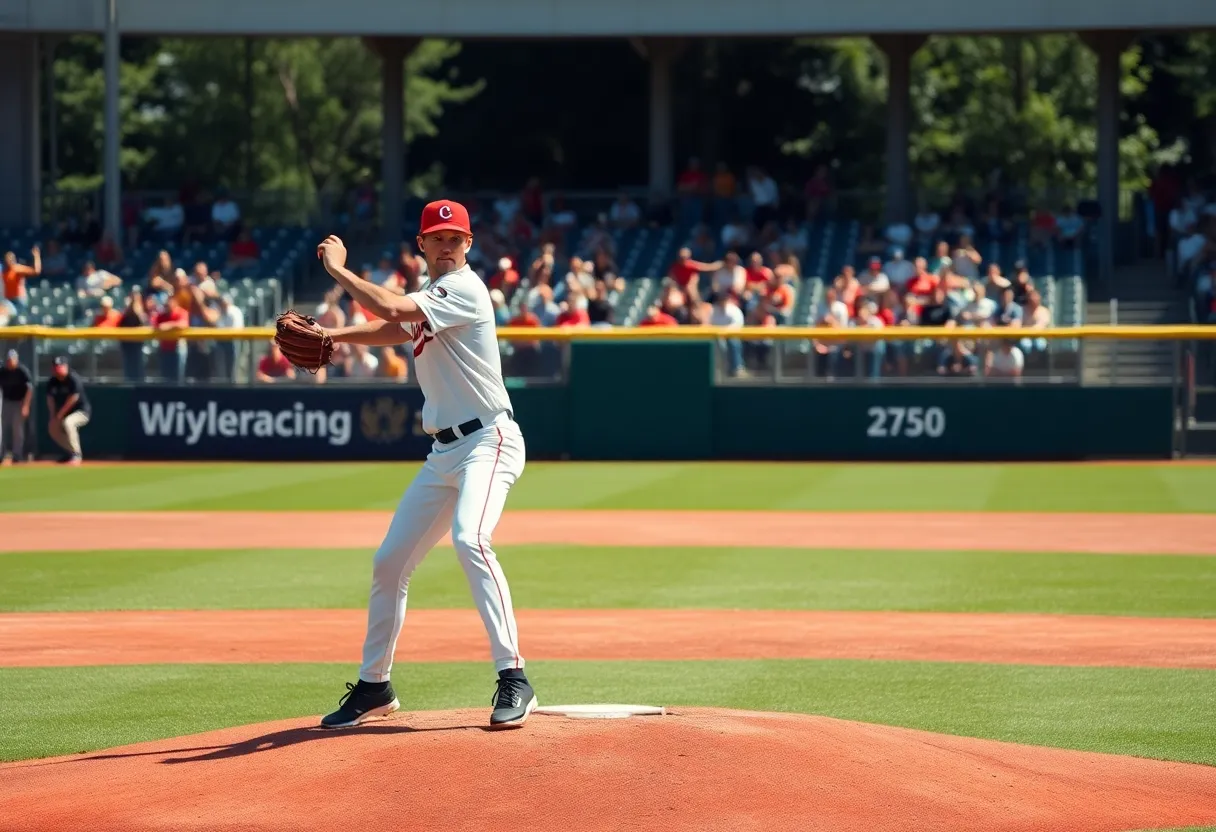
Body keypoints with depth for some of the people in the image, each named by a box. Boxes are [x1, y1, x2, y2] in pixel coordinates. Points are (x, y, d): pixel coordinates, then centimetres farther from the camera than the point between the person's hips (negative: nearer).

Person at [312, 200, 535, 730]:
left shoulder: (463, 289, -12)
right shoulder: (428, 300, 16)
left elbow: (390, 310, -23)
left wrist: (338, 269, -11)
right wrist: (328, 337, 9)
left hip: (487, 441, -9)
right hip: (443, 452, 9)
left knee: (470, 540, -31)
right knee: (389, 562, 10)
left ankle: (513, 679, -32)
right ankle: (374, 687, 24)